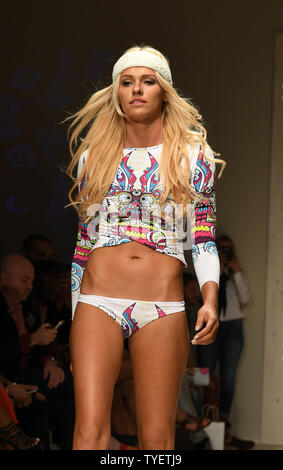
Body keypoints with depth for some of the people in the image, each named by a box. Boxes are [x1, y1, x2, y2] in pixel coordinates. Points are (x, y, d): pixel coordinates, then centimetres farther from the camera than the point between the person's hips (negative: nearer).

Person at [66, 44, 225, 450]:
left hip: (163, 308, -1)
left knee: (157, 438, -5)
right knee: (90, 431, -12)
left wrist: (210, 299, -9)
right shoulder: (94, 154, 15)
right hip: (98, 301, 1)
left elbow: (204, 237, 8)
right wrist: (75, 325, 14)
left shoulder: (192, 153, 10)